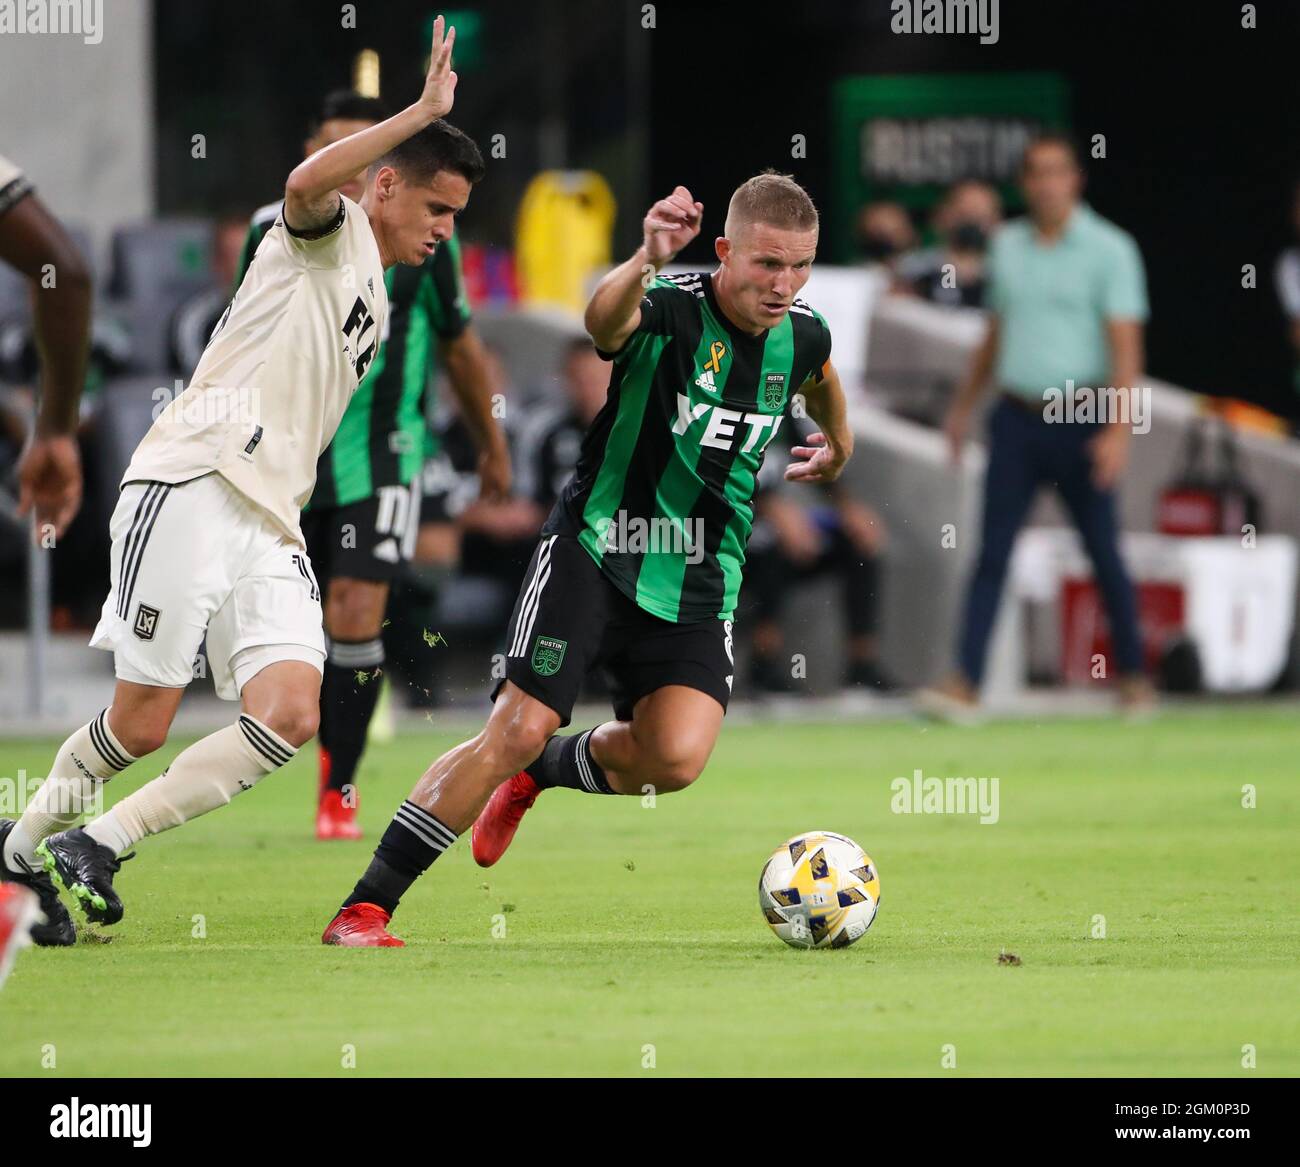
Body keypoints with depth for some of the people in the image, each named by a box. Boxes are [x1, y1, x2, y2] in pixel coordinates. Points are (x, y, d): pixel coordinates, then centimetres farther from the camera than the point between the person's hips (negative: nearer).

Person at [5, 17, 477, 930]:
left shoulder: (375, 306, 25)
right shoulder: (332, 234, 1)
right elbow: (306, 183, -25)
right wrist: (424, 111, -25)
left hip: (271, 527, 8)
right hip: (192, 489, -8)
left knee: (289, 719, -13)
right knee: (142, 726, -6)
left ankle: (93, 846, -3)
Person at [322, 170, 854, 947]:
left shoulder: (802, 334, 0)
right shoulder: (669, 310, -18)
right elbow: (605, 320, -44)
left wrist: (838, 443, 39)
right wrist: (645, 263, -63)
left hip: (698, 584, 4)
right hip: (594, 552, -4)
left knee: (675, 759, -17)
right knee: (520, 728, -15)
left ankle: (542, 772, 17)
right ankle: (364, 910, -6)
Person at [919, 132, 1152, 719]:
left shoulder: (1110, 249, -4)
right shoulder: (1006, 246, 11)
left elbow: (1125, 346, -9)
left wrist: (1119, 429, -18)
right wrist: (964, 405, 23)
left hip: (1081, 422, -3)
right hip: (1015, 421, 3)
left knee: (1104, 555, 4)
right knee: (992, 554, -5)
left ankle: (1132, 675, 18)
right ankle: (965, 682, -10)